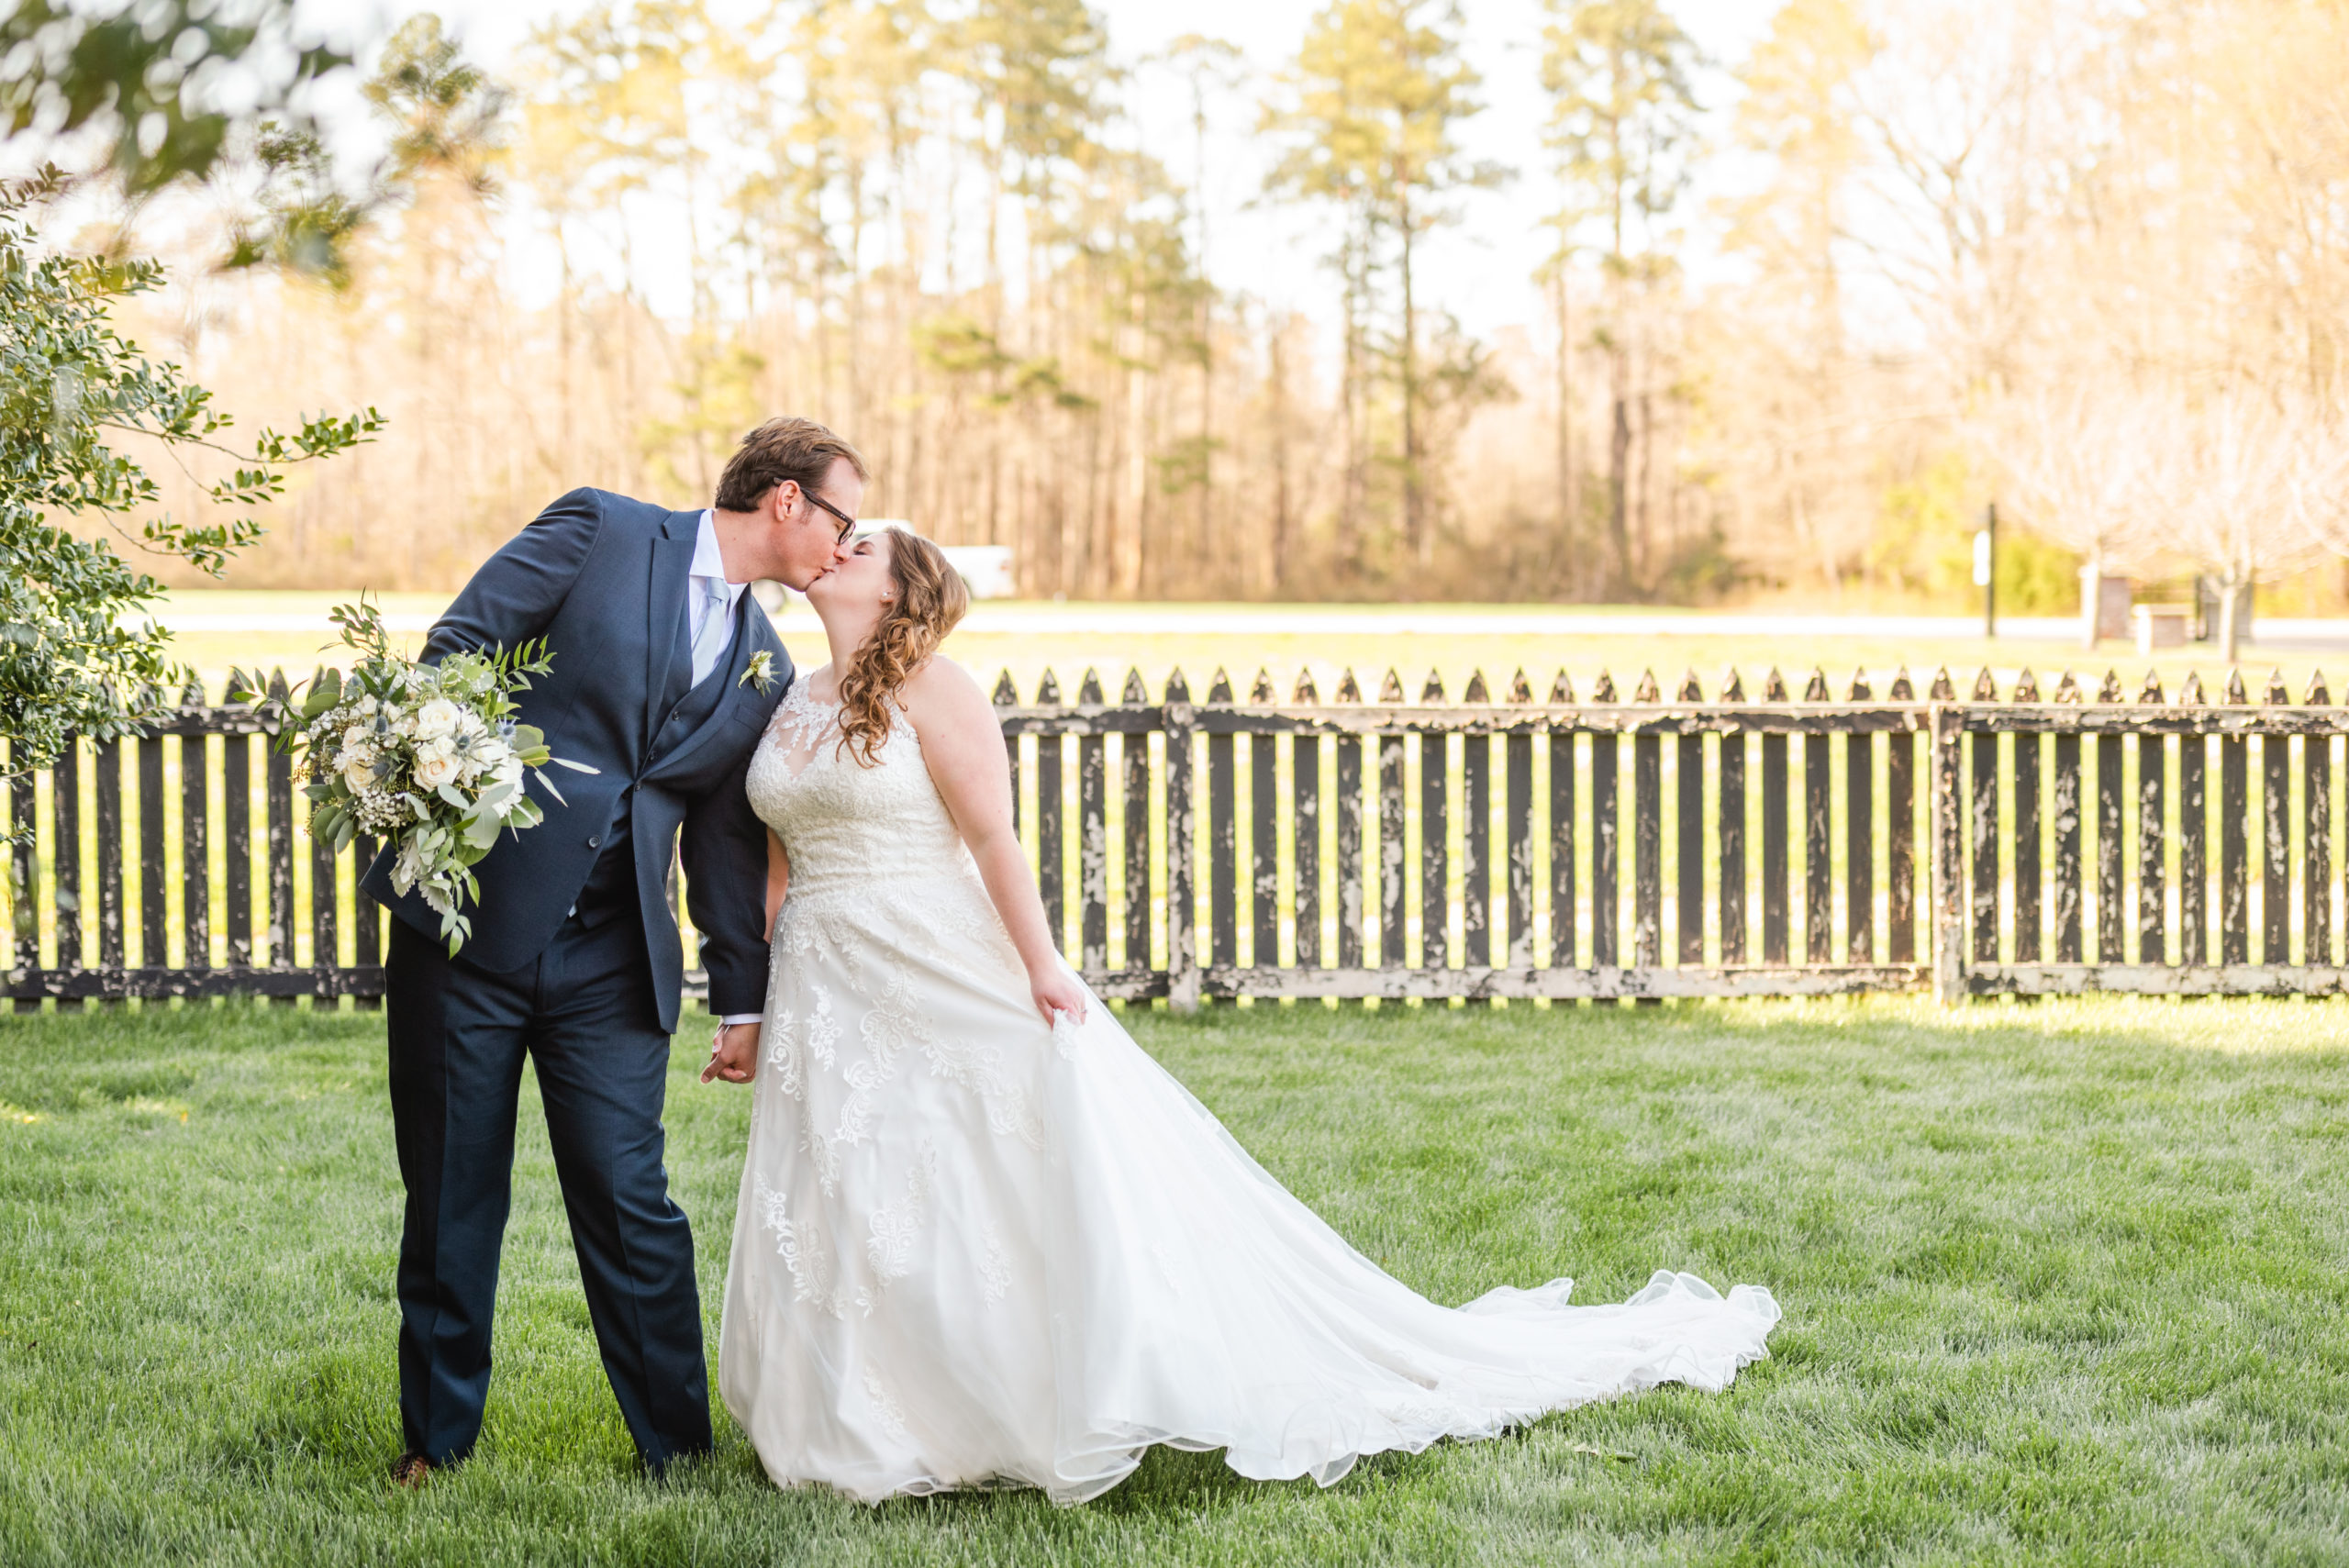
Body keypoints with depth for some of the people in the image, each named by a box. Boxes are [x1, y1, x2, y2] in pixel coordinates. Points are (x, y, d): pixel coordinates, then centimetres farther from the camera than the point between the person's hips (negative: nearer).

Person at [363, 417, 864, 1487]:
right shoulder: (601, 532, 0)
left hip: (612, 964, 4)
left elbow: (729, 844, 19)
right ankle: (438, 1441, 19)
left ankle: (679, 1450, 10)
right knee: (450, 1197, 5)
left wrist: (743, 1000, 19)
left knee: (631, 1206, -1)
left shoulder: (765, 670, 14)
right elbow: (456, 647, -5)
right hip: (468, 914, -4)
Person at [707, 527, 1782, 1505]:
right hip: (832, 1001, 7)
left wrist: (1039, 964, -19)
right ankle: (873, 1434, 17)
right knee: (847, 1221, 6)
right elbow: (780, 873, 15)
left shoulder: (927, 686, -7)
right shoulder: (789, 710, 13)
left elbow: (992, 833, -13)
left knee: (1056, 1171, -8)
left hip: (951, 979, -7)